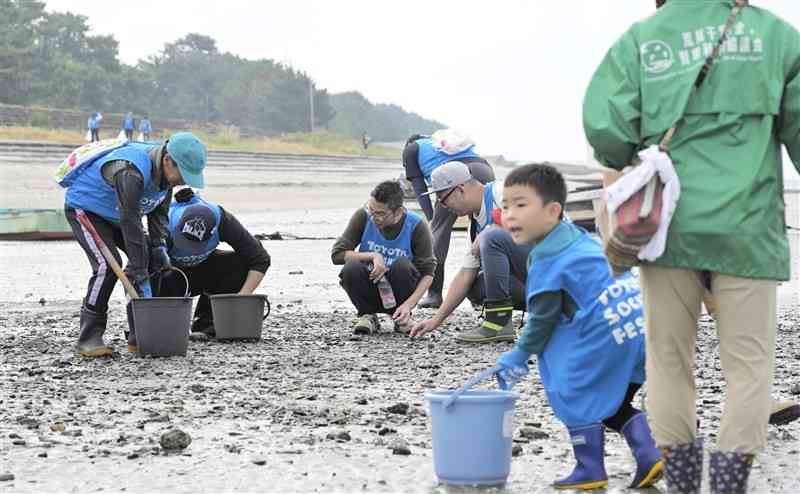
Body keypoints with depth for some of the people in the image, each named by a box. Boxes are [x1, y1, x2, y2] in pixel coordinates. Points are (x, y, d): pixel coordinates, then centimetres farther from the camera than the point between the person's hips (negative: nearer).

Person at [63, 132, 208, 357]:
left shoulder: (166, 170, -11)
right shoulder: (130, 172, -39)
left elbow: (159, 212, 3)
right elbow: (131, 228, -37)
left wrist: (159, 246, -12)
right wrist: (141, 279, -33)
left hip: (113, 214, 9)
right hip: (84, 209, -9)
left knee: (154, 261, -2)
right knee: (108, 265, -26)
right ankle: (88, 338, -18)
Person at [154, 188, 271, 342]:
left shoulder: (221, 219, -30)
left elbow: (260, 259, -25)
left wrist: (243, 294, -33)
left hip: (202, 268, 3)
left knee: (241, 263, -26)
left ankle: (205, 323, -14)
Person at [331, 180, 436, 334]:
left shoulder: (416, 226, -16)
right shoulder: (363, 216, -13)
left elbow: (427, 273, -12)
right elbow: (337, 254, -13)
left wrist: (409, 304, -26)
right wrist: (373, 256, -25)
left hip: (397, 293, -1)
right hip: (369, 291, 1)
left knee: (402, 265, -31)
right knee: (351, 268, -29)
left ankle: (403, 318, -4)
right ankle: (367, 315, -2)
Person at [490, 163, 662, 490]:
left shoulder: (546, 260, -8)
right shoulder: (576, 237, 21)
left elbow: (543, 317, -5)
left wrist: (518, 356, 10)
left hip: (605, 336, -9)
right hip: (641, 331, 9)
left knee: (574, 394, 7)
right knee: (614, 402, 22)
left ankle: (590, 470, 11)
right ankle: (650, 454, 10)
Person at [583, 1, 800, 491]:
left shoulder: (638, 41, 2)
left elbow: (604, 125, -7)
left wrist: (629, 167, 14)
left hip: (669, 224, 1)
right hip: (746, 227, -1)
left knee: (670, 357, 11)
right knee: (748, 361, 6)